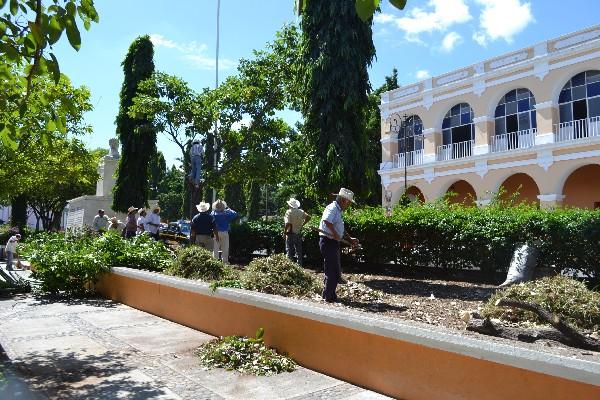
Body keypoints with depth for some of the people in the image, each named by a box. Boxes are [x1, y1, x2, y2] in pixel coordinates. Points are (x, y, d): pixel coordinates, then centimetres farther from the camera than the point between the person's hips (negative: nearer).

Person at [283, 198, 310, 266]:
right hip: (298, 233, 5)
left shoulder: (289, 212, -14)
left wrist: (284, 232, -11)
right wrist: (302, 224, 10)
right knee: (298, 250, 14)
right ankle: (299, 264, 18)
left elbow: (288, 224, -22)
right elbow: (308, 217, 5)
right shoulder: (301, 212, 2)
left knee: (289, 250, 4)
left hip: (290, 233, -5)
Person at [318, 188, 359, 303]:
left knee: (336, 271, 17)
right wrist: (335, 234, -29)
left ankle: (328, 294, 27)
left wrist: (350, 239, 23)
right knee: (332, 271, -5)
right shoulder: (332, 208, -13)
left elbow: (341, 229, 29)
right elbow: (327, 221, -34)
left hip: (334, 243, 11)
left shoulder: (338, 211, 20)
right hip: (328, 241, -11)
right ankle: (329, 297, 4)